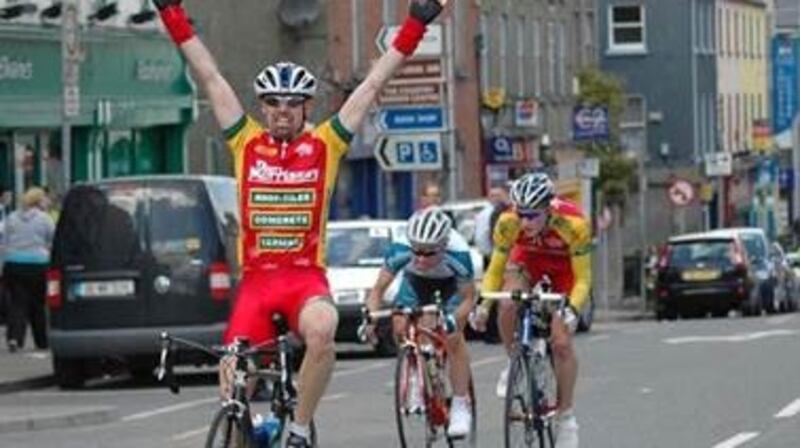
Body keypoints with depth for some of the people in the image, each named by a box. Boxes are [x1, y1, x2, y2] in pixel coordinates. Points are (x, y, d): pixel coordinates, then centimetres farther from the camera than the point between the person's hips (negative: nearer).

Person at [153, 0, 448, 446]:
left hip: (306, 278, -2)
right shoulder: (247, 143, 7)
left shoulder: (325, 145, 4)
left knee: (321, 332, -33)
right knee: (233, 381, -7)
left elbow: (374, 84, 4)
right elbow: (209, 76, 7)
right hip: (256, 278, 2)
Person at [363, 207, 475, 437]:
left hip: (451, 281, -3)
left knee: (454, 336, -19)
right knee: (400, 325, -14)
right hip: (416, 280, 3)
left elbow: (468, 298, -29)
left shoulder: (458, 255, -41)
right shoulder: (399, 251, -37)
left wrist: (452, 320, -48)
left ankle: (460, 406, -11)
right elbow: (378, 289, -27)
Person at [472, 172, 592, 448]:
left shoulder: (573, 224, -37)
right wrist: (483, 304, -32)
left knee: (562, 343, -11)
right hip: (527, 259, 2)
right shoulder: (508, 223, -32)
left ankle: (566, 417, 3)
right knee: (507, 305, -31)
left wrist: (572, 310, -44)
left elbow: (582, 279, -29)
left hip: (564, 267, -2)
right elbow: (495, 270, -18)